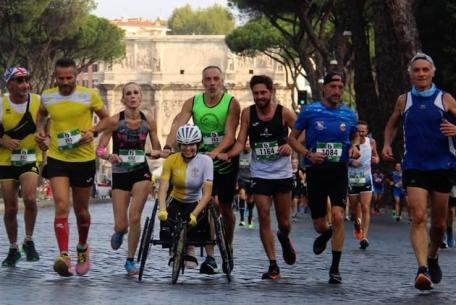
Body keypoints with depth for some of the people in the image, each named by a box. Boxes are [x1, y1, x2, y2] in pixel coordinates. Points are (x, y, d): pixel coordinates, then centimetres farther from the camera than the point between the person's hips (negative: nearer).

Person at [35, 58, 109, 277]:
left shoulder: (89, 96, -7)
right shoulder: (47, 97, 1)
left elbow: (105, 118, 5)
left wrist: (93, 132, -13)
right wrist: (40, 129, 4)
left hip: (84, 160, 0)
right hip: (57, 159, 0)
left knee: (81, 209, 13)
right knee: (62, 205, -17)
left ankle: (82, 248, 39)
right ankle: (64, 256, -25)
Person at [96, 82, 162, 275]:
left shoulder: (148, 121, -3)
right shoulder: (115, 121, -9)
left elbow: (157, 149, 6)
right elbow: (99, 149, -9)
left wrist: (156, 153, -17)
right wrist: (109, 156, -30)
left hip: (141, 172, 1)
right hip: (120, 174, -1)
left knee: (134, 216, -14)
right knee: (121, 225, -1)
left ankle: (131, 261, 1)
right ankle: (119, 233, 39)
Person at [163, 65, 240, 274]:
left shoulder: (231, 103, -11)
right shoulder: (192, 103, -3)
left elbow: (230, 135, -21)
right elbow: (177, 125, -16)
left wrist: (215, 152, -38)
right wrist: (168, 147, -34)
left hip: (225, 160, -1)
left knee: (225, 208, 9)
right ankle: (210, 256, -9)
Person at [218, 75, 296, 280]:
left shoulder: (284, 113, -7)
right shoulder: (248, 113, -3)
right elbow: (241, 142, -4)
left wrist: (291, 145, -18)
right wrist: (227, 155, -22)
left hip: (282, 173, 0)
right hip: (260, 174, 0)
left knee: (283, 221, 8)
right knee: (264, 218, -8)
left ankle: (284, 239, 46)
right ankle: (273, 266, -2)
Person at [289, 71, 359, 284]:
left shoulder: (349, 115, 6)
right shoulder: (310, 111, -1)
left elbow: (355, 136, 24)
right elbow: (292, 137, 4)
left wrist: (354, 147, 1)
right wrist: (308, 154, -12)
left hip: (339, 172, 0)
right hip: (315, 171, 0)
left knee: (338, 217, -18)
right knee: (319, 224, 5)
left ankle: (335, 267, -10)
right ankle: (325, 234, 45)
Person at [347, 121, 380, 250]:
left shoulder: (371, 142, 0)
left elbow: (376, 156, 16)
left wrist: (376, 159, -8)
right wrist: (350, 162, -21)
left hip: (366, 179, 0)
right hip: (352, 180, 0)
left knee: (365, 208, -12)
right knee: (355, 209, 12)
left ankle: (364, 237, -15)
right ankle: (357, 223, 47)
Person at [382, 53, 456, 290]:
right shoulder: (404, 101, 6)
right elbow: (392, 124, 22)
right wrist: (387, 144, 5)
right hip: (414, 168, 0)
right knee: (418, 217, -16)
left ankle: (432, 257, 38)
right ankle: (423, 269, -24)